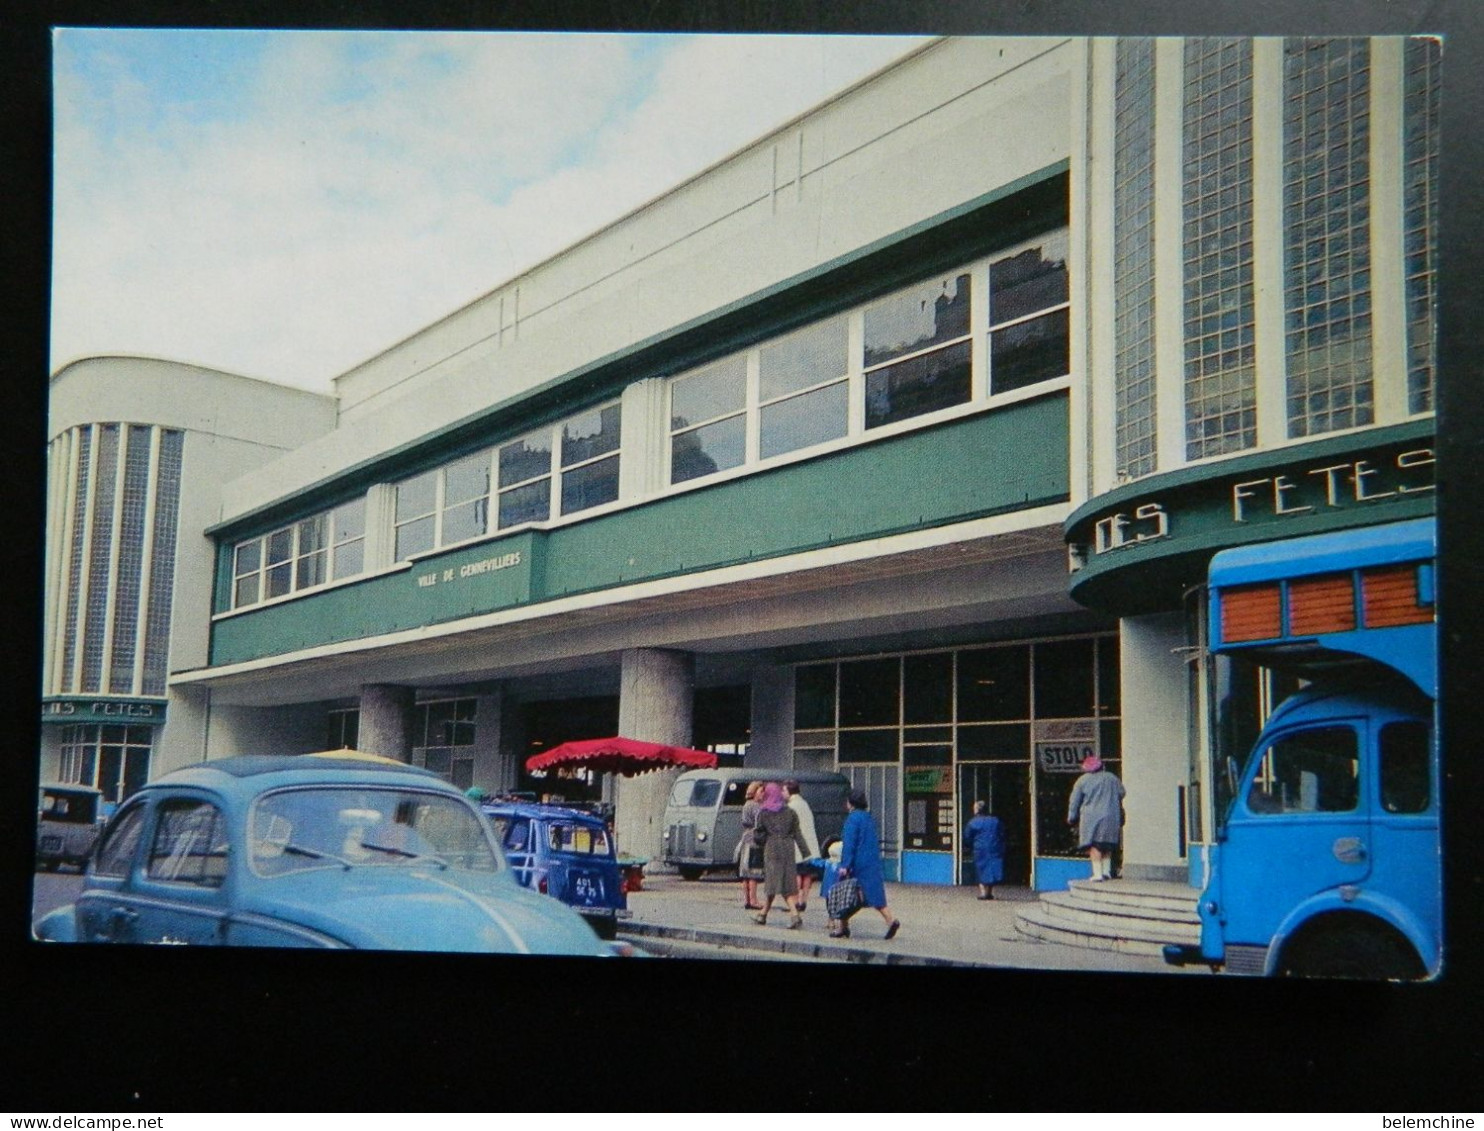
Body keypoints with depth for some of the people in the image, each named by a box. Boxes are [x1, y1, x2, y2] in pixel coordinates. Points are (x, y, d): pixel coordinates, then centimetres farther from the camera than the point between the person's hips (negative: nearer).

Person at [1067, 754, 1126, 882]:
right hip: (1111, 817, 3)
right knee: (1107, 845, 15)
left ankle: (1097, 873, -7)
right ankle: (1106, 871, 14)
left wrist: (1071, 819, 12)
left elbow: (1074, 802, 2)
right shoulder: (1112, 778, 9)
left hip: (1091, 817, -3)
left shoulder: (1082, 781, 0)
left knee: (1094, 846, -2)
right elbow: (1122, 794, 15)